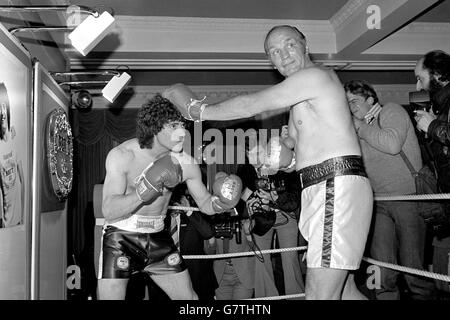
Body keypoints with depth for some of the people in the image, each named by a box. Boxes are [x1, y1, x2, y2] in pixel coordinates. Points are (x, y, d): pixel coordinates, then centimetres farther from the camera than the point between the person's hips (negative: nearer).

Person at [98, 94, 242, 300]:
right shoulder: (121, 155, -18)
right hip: (121, 237, -4)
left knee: (189, 297, 10)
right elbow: (109, 211, -26)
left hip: (158, 238, 4)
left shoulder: (186, 164, -7)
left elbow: (205, 205, 5)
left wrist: (220, 202, -18)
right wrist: (145, 190, -40)